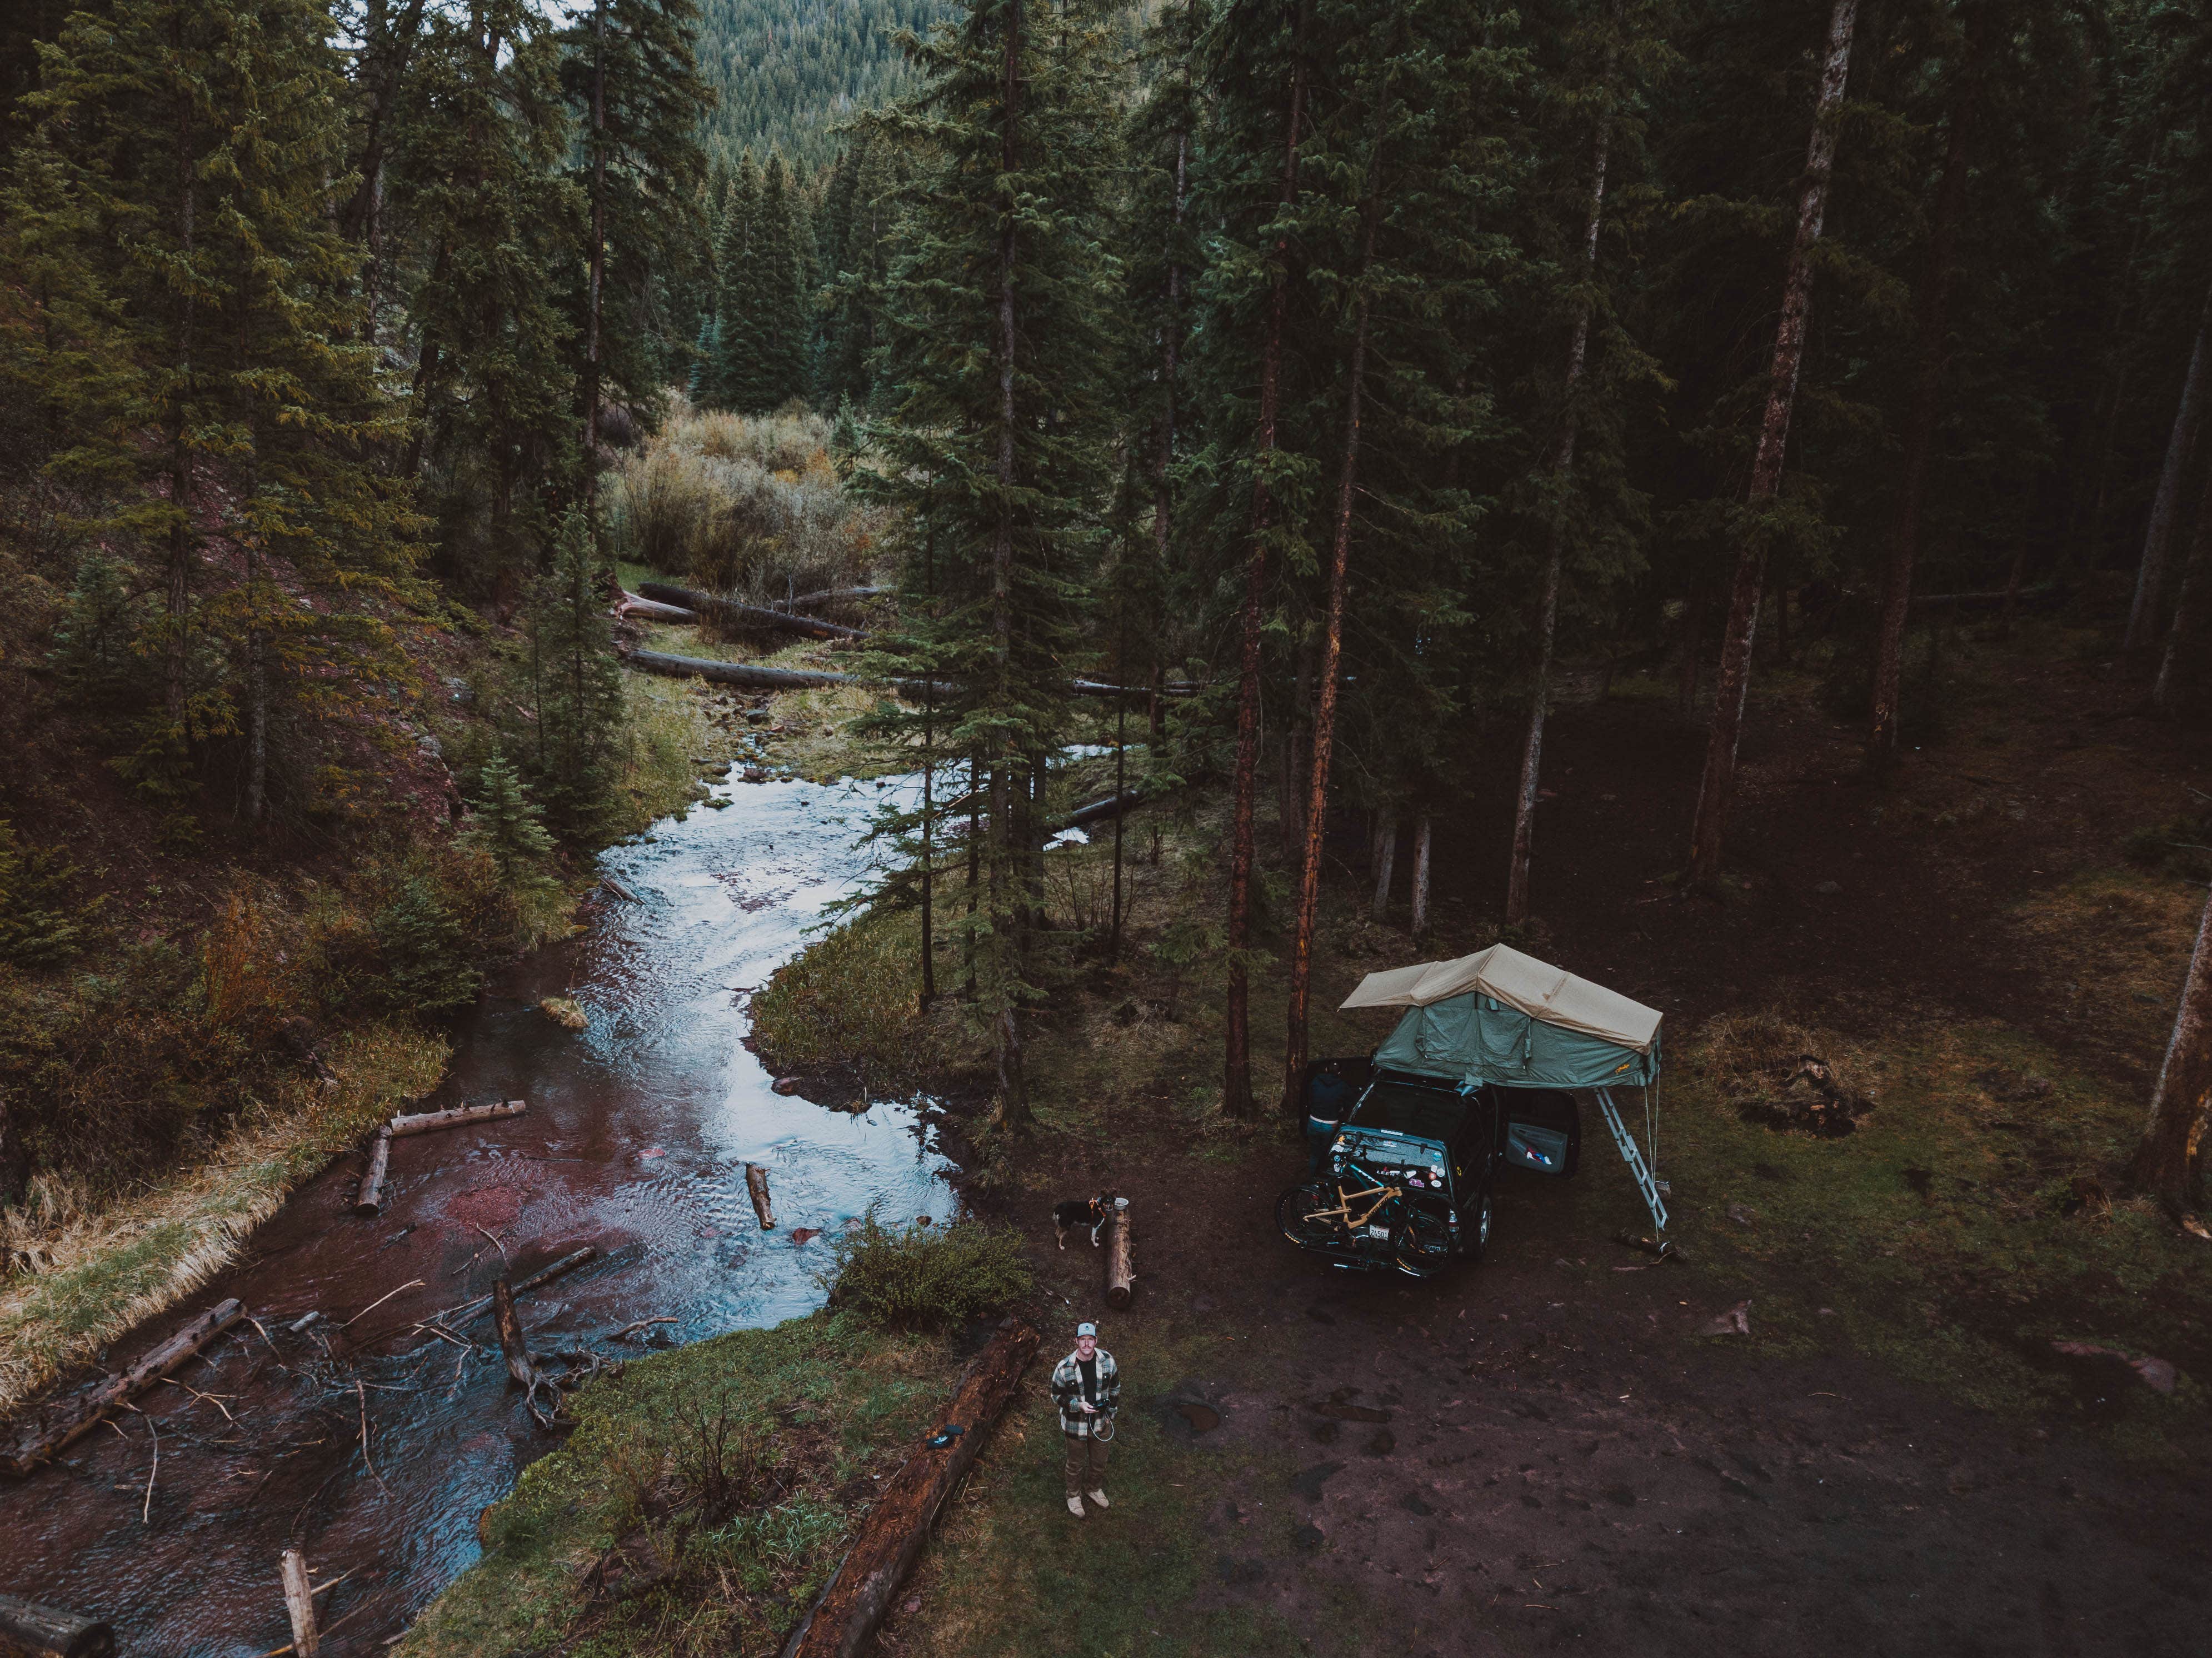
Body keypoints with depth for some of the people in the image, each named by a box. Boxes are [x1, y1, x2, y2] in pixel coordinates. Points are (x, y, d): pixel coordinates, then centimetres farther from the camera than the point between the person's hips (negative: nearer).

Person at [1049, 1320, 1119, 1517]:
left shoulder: (1107, 1360, -17)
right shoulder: (1064, 1368, -25)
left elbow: (1115, 1388, 0)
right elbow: (1057, 1396, -12)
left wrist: (1111, 1413, 3)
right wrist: (1079, 1405, -26)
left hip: (1100, 1423, 3)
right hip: (1075, 1425, -3)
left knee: (1099, 1461, 24)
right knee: (1076, 1464, 20)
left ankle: (1094, 1489, 53)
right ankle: (1074, 1495, 47)